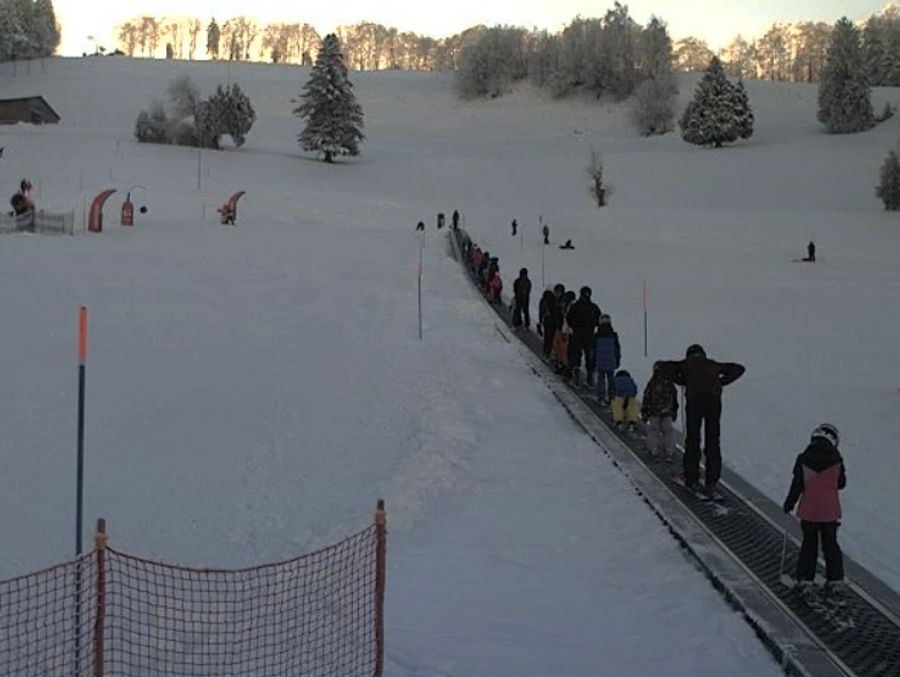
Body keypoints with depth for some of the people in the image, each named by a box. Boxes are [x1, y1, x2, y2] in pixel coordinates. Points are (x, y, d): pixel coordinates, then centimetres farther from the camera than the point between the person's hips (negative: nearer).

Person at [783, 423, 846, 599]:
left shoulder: (804, 459, -11)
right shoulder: (836, 460, -8)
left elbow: (797, 485, -7)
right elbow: (841, 483, 3)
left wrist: (789, 503, 5)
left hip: (809, 510, -1)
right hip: (831, 510, 1)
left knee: (809, 544, 10)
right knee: (830, 545, 13)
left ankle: (805, 580, 10)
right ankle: (835, 580, 17)